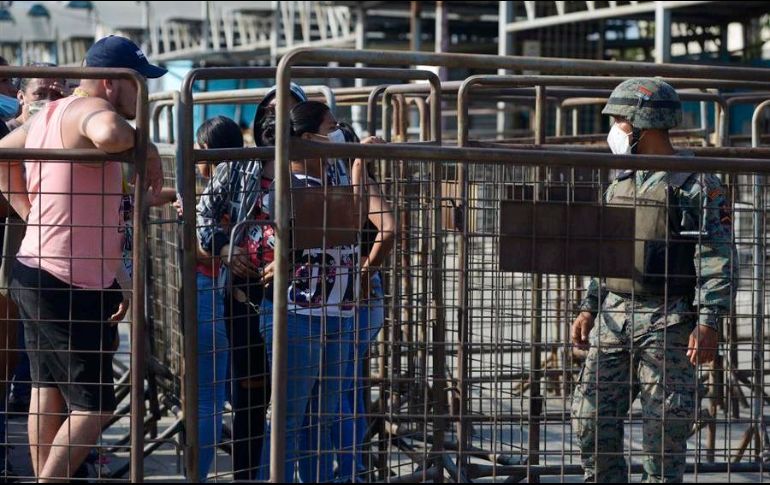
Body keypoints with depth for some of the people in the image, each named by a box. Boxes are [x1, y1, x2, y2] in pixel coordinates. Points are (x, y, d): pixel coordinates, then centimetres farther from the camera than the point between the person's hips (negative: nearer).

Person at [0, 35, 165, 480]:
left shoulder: (50, 114, 13)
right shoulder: (89, 109, -17)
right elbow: (110, 134, -42)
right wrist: (146, 148, -23)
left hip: (37, 272, 11)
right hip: (70, 287, -10)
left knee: (49, 391, 19)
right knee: (95, 406, -6)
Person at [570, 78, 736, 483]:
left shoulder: (695, 185, -7)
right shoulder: (620, 185, 16)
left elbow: (718, 259, -11)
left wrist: (708, 323, -18)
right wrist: (589, 308, 15)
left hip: (667, 323, -7)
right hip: (613, 317, 7)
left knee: (665, 426, -3)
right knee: (591, 417, 5)